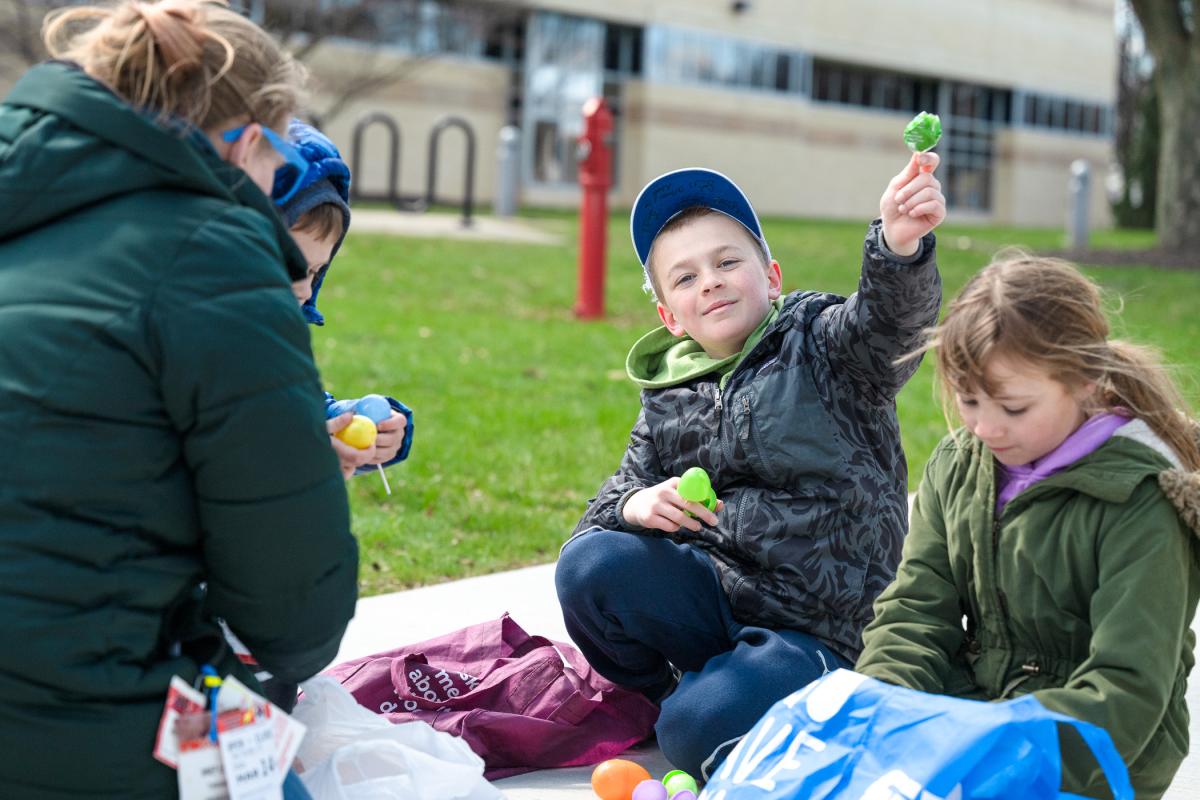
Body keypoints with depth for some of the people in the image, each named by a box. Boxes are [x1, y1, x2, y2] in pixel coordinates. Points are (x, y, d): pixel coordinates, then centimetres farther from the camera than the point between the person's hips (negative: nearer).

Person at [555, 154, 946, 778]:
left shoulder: (822, 345, -3)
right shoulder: (669, 399, 12)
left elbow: (889, 317, -25)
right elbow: (627, 484, 11)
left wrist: (900, 246, -49)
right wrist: (638, 505, -16)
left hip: (823, 628, -5)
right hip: (717, 594, 5)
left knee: (698, 732, -28)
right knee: (588, 564, -21)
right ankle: (676, 692, 3)